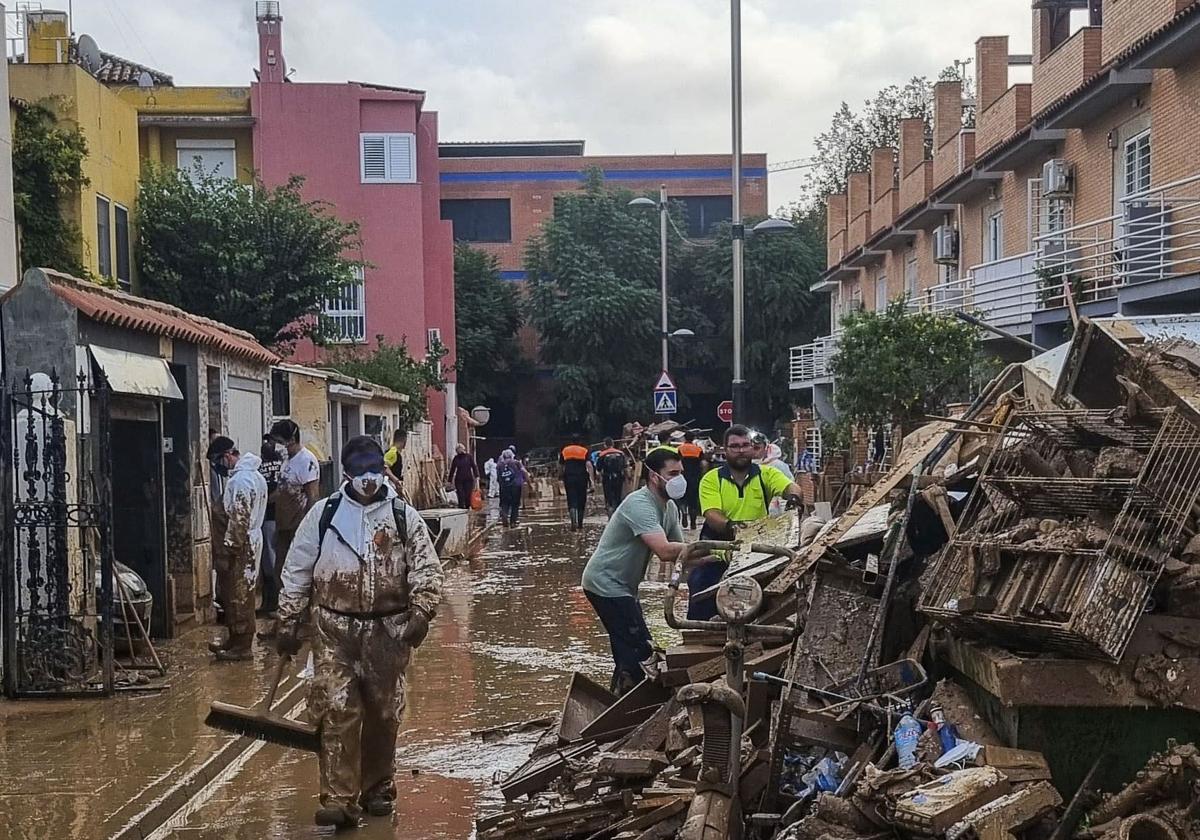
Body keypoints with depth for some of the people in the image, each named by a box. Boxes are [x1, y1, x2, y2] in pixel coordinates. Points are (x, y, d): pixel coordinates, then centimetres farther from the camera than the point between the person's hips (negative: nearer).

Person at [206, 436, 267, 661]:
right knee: (236, 594, 17)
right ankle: (234, 640, 26)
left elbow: (239, 522, -23)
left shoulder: (240, 480, -20)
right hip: (251, 540, 10)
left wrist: (227, 552, -19)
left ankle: (242, 647, 5)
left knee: (239, 596, -2)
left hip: (241, 547, -10)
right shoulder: (253, 474, 12)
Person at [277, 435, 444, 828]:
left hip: (388, 630, 1)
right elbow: (297, 572, 5)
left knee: (384, 714, 11)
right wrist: (288, 623, 3)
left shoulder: (404, 516, 1)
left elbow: (427, 570, 0)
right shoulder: (322, 515, 1)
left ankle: (377, 788, 28)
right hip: (334, 630, -1)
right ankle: (339, 799, -8)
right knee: (337, 711, -11)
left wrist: (421, 613, -15)